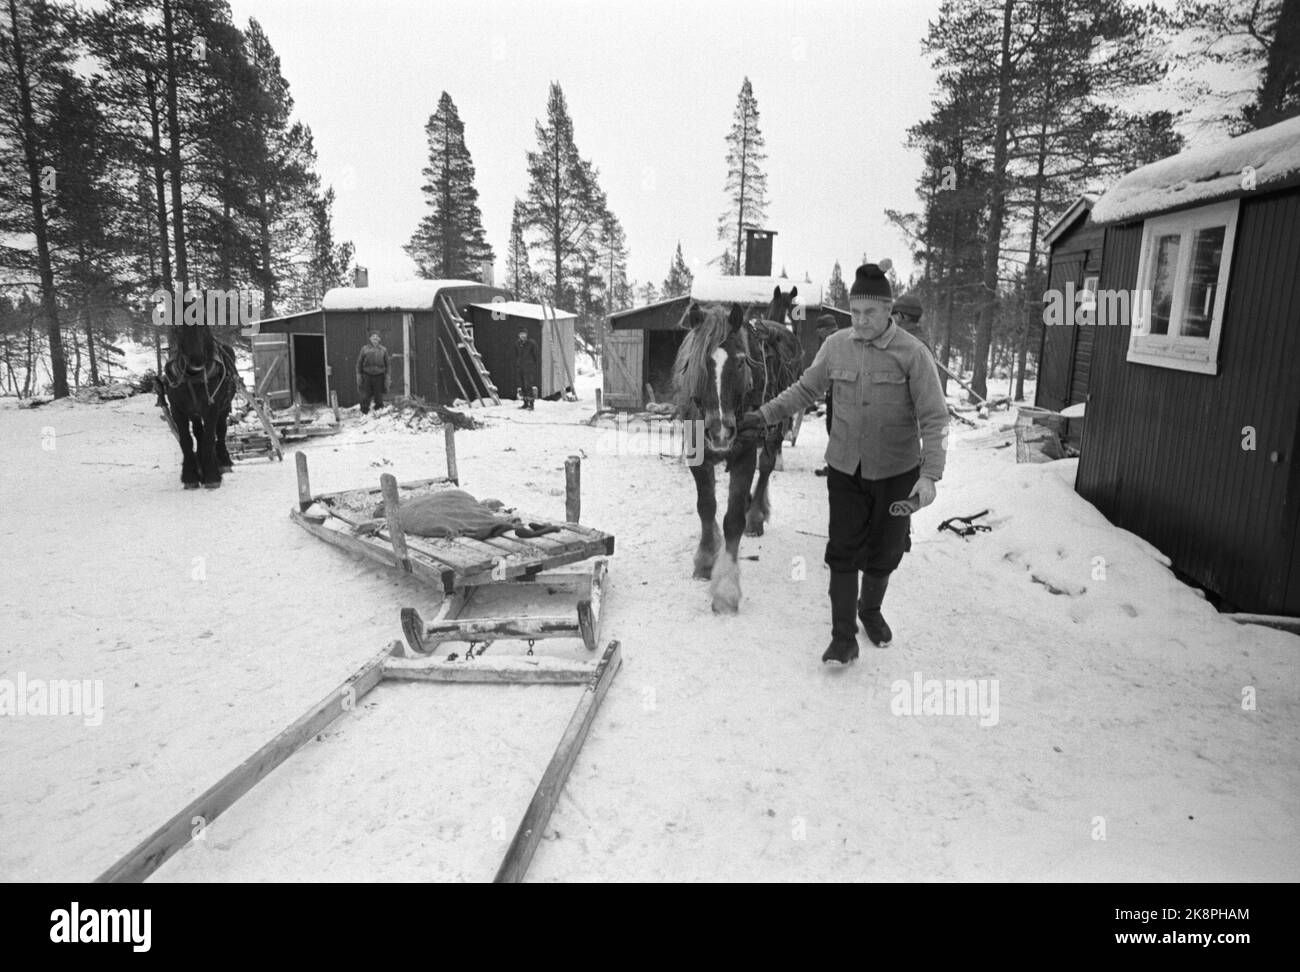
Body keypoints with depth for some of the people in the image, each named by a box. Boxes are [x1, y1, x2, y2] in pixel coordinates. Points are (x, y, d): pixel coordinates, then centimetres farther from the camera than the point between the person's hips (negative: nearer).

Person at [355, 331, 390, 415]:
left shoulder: (383, 350, 6)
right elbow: (359, 363, 7)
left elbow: (387, 365, 8)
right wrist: (359, 376, 1)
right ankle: (364, 414, 8)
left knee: (379, 398, 3)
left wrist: (387, 378, 3)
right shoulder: (364, 349, 4)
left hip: (379, 377, 0)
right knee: (365, 398, -2)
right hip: (367, 376, 0)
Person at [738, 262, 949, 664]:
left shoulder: (912, 352, -14)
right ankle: (843, 635, 11)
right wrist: (765, 415, 5)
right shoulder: (836, 345, -4)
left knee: (883, 553, 14)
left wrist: (930, 474, -22)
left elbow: (933, 419, -13)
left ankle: (871, 610, 41)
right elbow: (805, 389, 11)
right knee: (843, 553, 1)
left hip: (896, 472, -1)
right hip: (845, 469, 2)